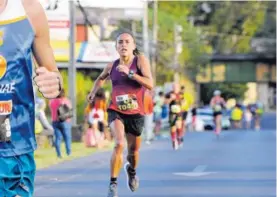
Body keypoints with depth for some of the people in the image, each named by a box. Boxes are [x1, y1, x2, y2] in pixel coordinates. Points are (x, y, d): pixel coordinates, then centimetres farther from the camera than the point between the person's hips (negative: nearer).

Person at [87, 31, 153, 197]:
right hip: (116, 112, 0)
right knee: (119, 144, -24)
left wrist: (130, 73, -26)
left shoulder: (141, 60, -8)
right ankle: (113, 184, -16)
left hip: (136, 113, 0)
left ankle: (132, 171, 52)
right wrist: (94, 91, 9)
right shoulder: (112, 66, 1)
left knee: (134, 150, 16)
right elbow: (101, 78, 25)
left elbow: (150, 84, -21)